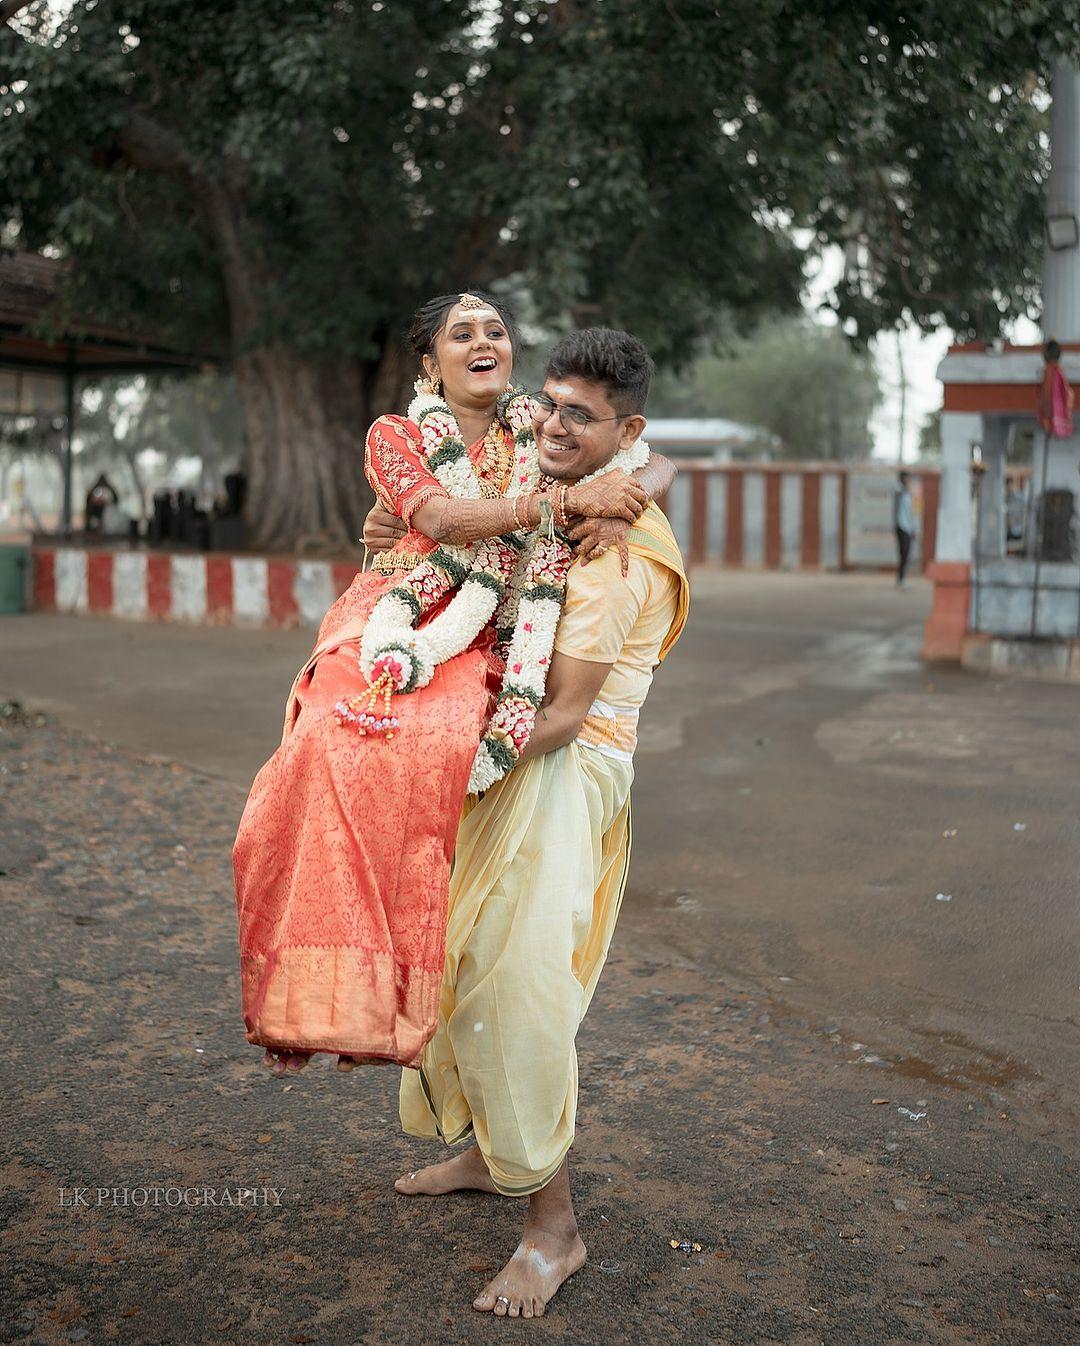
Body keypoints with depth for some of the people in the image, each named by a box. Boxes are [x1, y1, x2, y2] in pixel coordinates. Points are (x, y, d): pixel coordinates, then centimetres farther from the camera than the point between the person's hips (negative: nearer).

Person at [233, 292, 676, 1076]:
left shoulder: (538, 437, 18)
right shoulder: (396, 436, 12)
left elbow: (659, 465, 15)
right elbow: (442, 519, -8)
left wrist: (620, 507, -9)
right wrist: (569, 499, -18)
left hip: (475, 644, 1)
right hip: (387, 627, -1)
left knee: (431, 744, -33)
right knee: (343, 745, -33)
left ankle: (393, 992, -25)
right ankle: (331, 985, -27)